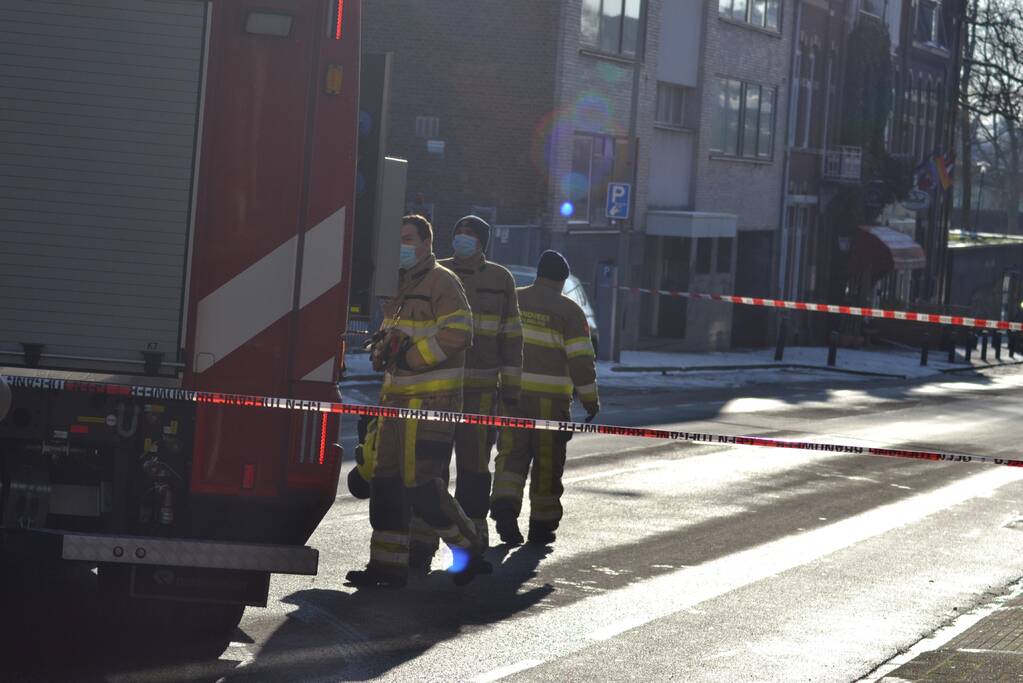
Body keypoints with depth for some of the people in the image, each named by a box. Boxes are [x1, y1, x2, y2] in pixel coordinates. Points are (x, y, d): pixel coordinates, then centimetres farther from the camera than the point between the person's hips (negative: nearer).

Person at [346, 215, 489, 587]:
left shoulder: (441, 282, -8)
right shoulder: (398, 284, 19)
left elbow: (458, 333, -18)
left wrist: (409, 355, -18)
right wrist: (384, 346, 4)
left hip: (431, 399, -9)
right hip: (398, 397, 9)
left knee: (421, 481, -12)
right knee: (387, 482, 6)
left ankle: (469, 552, 3)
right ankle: (388, 564, 9)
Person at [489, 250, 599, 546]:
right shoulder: (568, 311, -2)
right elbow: (580, 358, -7)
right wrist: (590, 398, -1)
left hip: (510, 391, 3)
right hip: (550, 398, -3)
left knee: (512, 452, 7)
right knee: (547, 462, 6)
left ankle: (504, 503, -17)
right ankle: (542, 524, 11)